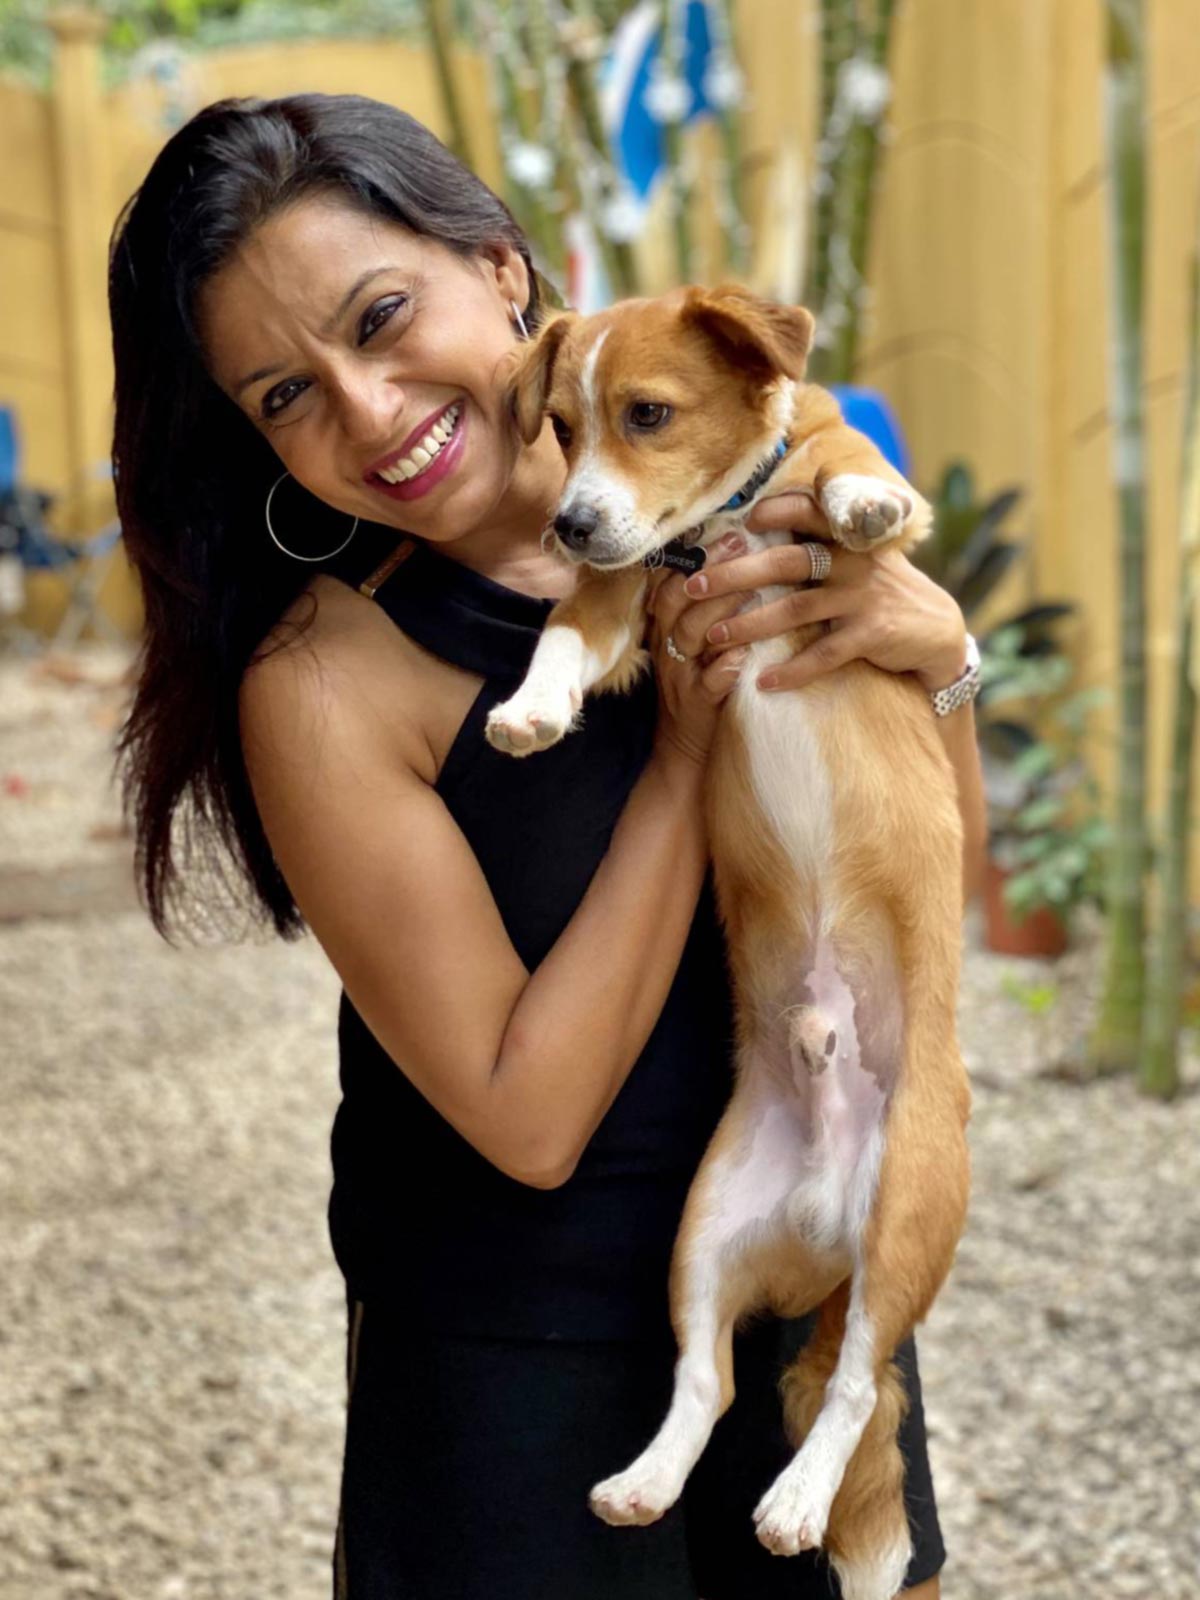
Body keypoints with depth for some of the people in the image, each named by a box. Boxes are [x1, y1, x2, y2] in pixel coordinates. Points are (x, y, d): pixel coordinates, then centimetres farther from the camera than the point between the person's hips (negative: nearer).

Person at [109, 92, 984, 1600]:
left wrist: (936, 655, -15)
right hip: (526, 1359, -5)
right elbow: (529, 1118, -21)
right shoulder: (322, 684, -19)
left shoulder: (718, 506, -4)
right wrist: (685, 753, -20)